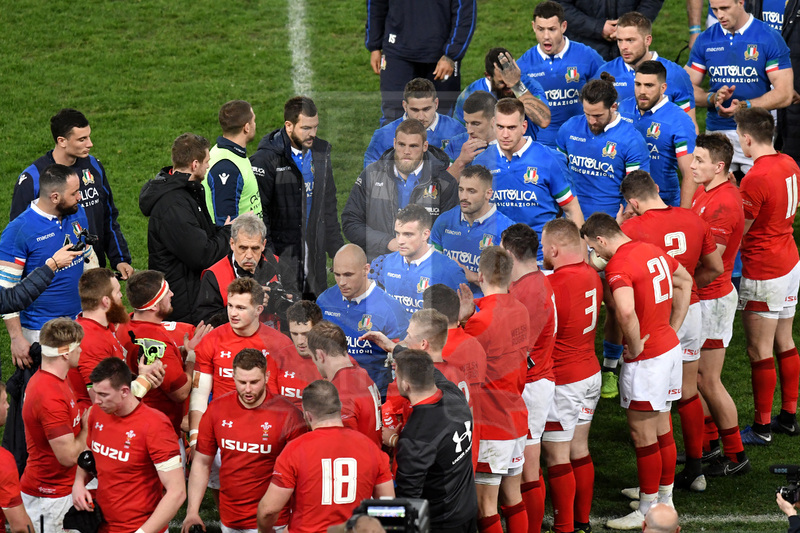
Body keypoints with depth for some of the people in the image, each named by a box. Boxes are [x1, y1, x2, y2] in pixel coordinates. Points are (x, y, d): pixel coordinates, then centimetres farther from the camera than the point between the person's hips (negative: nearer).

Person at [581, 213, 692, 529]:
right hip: (670, 349, 9)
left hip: (646, 359, -9)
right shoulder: (652, 251, 8)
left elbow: (626, 311, -36)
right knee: (662, 429, 18)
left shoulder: (618, 265, -19)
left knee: (643, 435, 2)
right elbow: (684, 281, 24)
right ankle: (665, 500, 29)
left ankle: (647, 512, 10)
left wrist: (635, 346, -20)